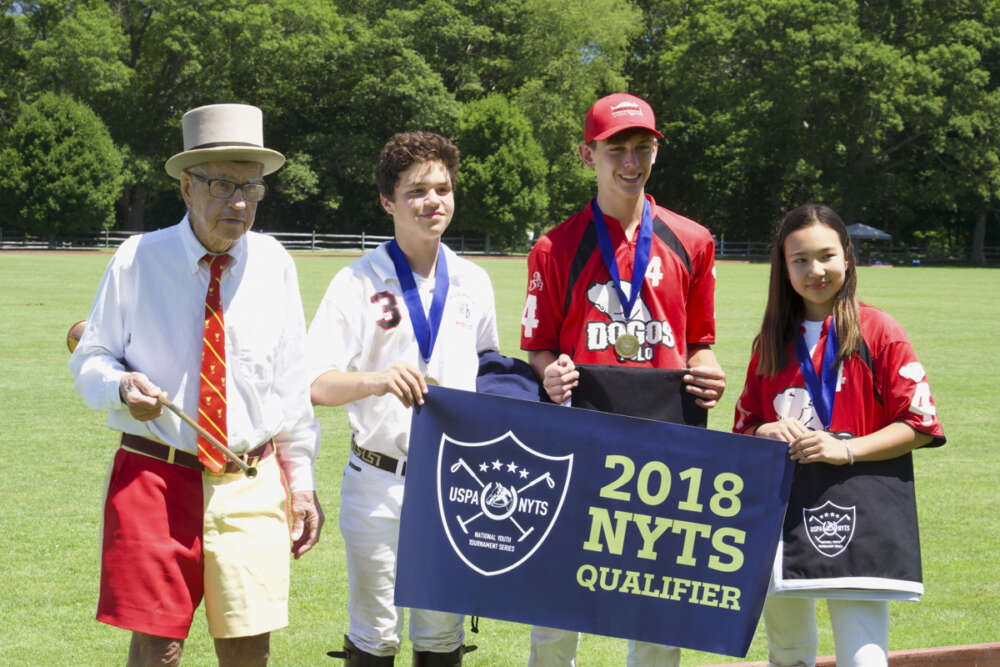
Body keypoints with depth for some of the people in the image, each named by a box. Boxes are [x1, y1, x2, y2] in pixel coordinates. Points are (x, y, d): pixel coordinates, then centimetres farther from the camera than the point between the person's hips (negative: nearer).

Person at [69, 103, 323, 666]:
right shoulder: (138, 261, -3)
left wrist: (301, 479, 8)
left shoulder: (274, 264, 3)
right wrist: (121, 385, -17)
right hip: (155, 478, -2)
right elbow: (90, 360, 6)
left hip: (251, 487, 2)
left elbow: (293, 384, 8)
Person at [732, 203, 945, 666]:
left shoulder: (879, 331, -2)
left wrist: (846, 450, -15)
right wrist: (767, 432, -4)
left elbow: (919, 426, -4)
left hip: (858, 510, -5)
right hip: (781, 507, 5)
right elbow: (745, 424, 19)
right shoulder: (772, 341, 12)